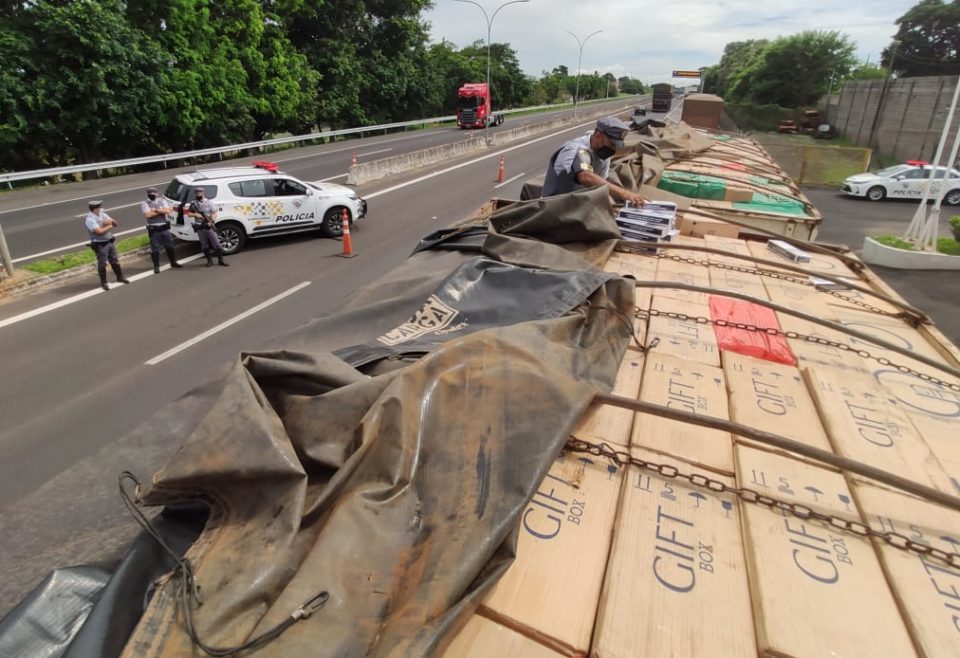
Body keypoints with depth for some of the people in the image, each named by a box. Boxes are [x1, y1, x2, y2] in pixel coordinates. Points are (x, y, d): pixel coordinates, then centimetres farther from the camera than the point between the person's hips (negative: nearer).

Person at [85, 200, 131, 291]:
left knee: (115, 261, 17)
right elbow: (100, 231, -25)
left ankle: (120, 277, 33)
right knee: (102, 264, 1)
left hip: (110, 242, 7)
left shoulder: (103, 215, 6)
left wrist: (110, 221, -16)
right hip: (100, 245, -7)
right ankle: (103, 282, 13)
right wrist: (109, 226, -12)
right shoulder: (89, 219, -17)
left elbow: (115, 223, 7)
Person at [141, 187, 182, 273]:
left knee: (169, 246, 12)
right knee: (155, 249, 1)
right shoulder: (145, 204, -2)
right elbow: (148, 215, -17)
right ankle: (156, 267, 8)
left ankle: (173, 262, 27)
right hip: (154, 229, -3)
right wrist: (162, 211, -10)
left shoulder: (162, 201, 8)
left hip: (164, 228, 3)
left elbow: (168, 210, -8)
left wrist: (156, 210, -14)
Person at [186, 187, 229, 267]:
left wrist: (212, 221, -19)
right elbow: (189, 213, 8)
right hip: (200, 228, 2)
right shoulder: (193, 204, 6)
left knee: (216, 244, -3)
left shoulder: (208, 203, 1)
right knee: (204, 246, 7)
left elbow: (214, 214, -2)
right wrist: (195, 214, -12)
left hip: (209, 227, -2)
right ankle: (209, 260, 18)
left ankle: (220, 260, 6)